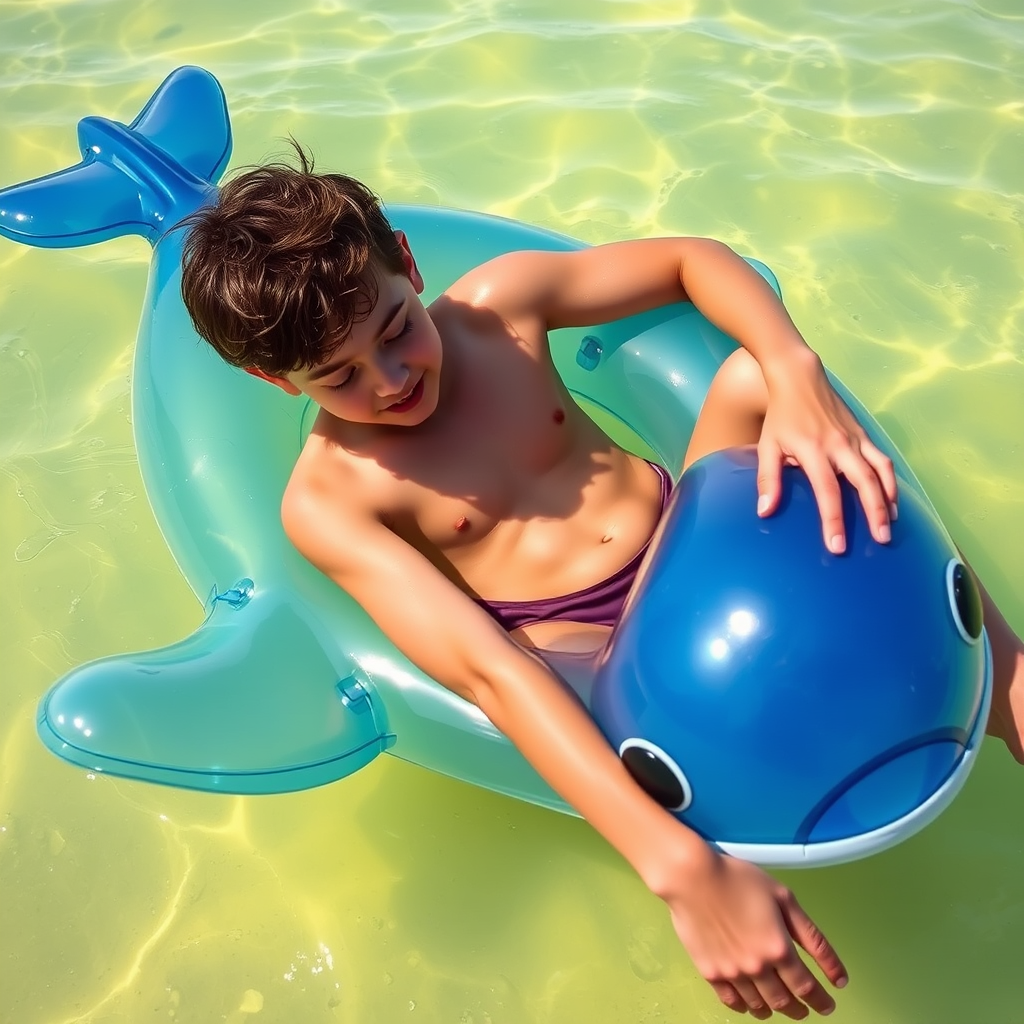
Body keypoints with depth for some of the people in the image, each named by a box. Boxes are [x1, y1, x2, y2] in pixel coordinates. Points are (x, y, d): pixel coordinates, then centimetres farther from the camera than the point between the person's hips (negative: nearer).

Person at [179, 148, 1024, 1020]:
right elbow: (489, 671, -28)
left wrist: (798, 375, -18)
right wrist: (680, 864, -37)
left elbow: (694, 258, 4)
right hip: (584, 654, -4)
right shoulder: (325, 501, -14)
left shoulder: (497, 303, -3)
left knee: (751, 377, -19)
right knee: (546, 652, -37)